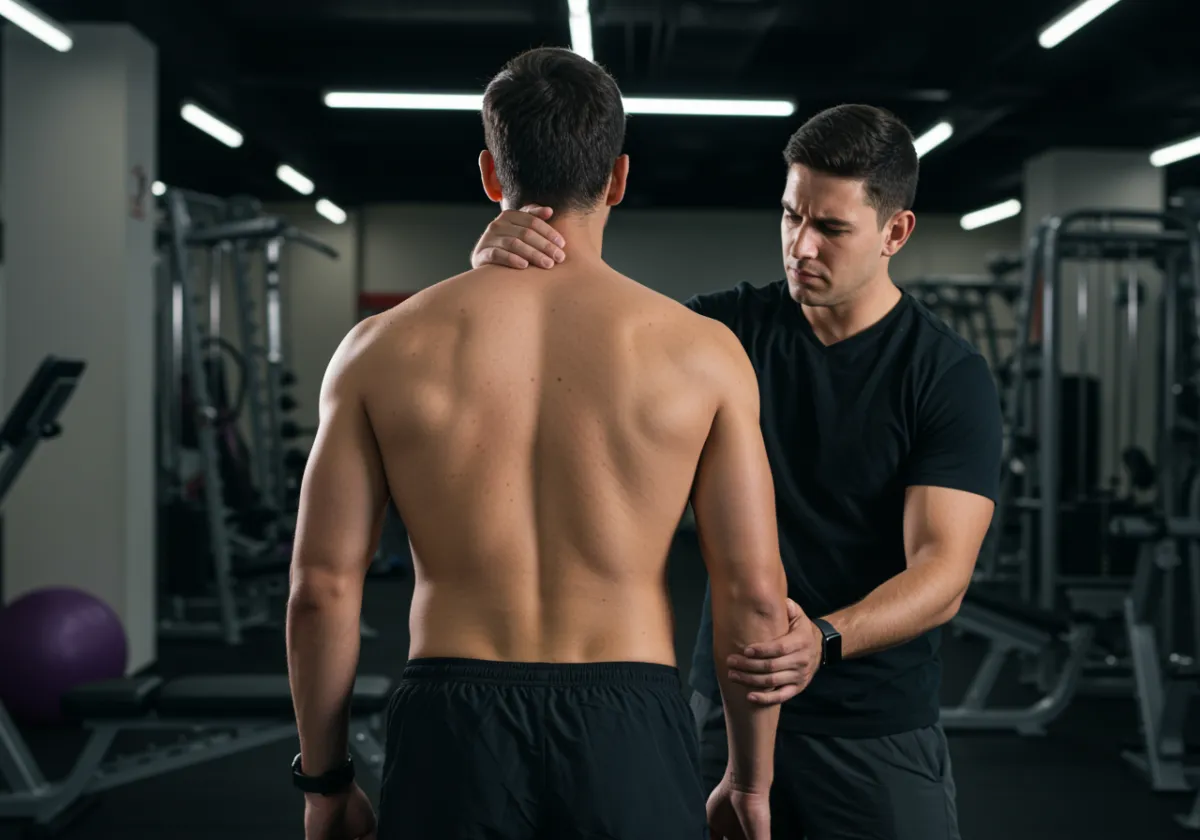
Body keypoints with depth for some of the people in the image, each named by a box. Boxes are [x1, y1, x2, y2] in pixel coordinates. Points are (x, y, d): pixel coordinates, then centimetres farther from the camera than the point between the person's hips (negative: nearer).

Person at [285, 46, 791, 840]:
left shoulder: (385, 350, -1)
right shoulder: (701, 352, -3)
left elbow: (323, 586, -1)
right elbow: (754, 593, -3)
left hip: (452, 728, 1)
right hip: (628, 731, 0)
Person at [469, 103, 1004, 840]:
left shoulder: (951, 376, -10)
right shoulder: (734, 328, -1)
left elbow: (943, 570, -18)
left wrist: (825, 640, -37)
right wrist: (502, 264, -32)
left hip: (878, 733, -2)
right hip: (725, 706, 3)